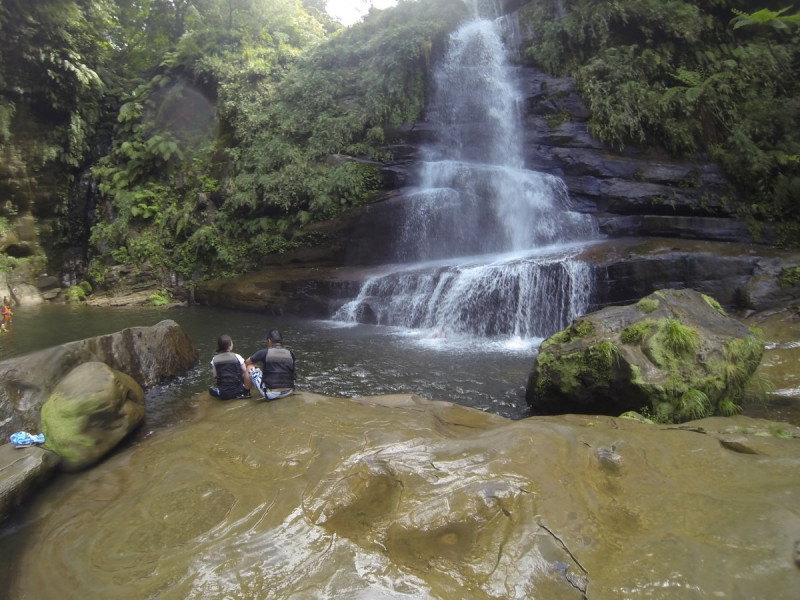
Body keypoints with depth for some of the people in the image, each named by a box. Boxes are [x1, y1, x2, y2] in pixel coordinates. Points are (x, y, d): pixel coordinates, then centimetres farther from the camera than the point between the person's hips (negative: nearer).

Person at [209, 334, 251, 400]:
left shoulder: (214, 359, -5)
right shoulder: (237, 357, -11)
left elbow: (215, 375, -1)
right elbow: (245, 372, -4)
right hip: (238, 390, -5)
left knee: (211, 389, 39)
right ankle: (245, 392, 1)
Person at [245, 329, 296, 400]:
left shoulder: (264, 352, -7)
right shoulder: (291, 353, 1)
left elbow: (246, 363, 8)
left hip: (270, 394, -4)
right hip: (288, 392, 4)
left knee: (250, 367, 14)